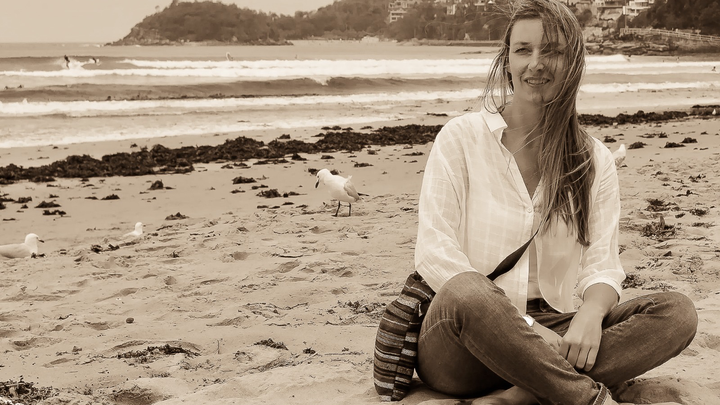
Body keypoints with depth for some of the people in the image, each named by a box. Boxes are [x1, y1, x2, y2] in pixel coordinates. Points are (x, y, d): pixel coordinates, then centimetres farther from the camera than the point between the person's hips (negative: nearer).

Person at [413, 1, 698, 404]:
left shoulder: (595, 160, 11)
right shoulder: (462, 138, 1)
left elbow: (602, 264, 4)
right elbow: (434, 250, -8)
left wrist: (591, 313, -22)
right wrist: (524, 328, -20)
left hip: (551, 331, 4)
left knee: (678, 312, -18)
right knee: (465, 294, -37)